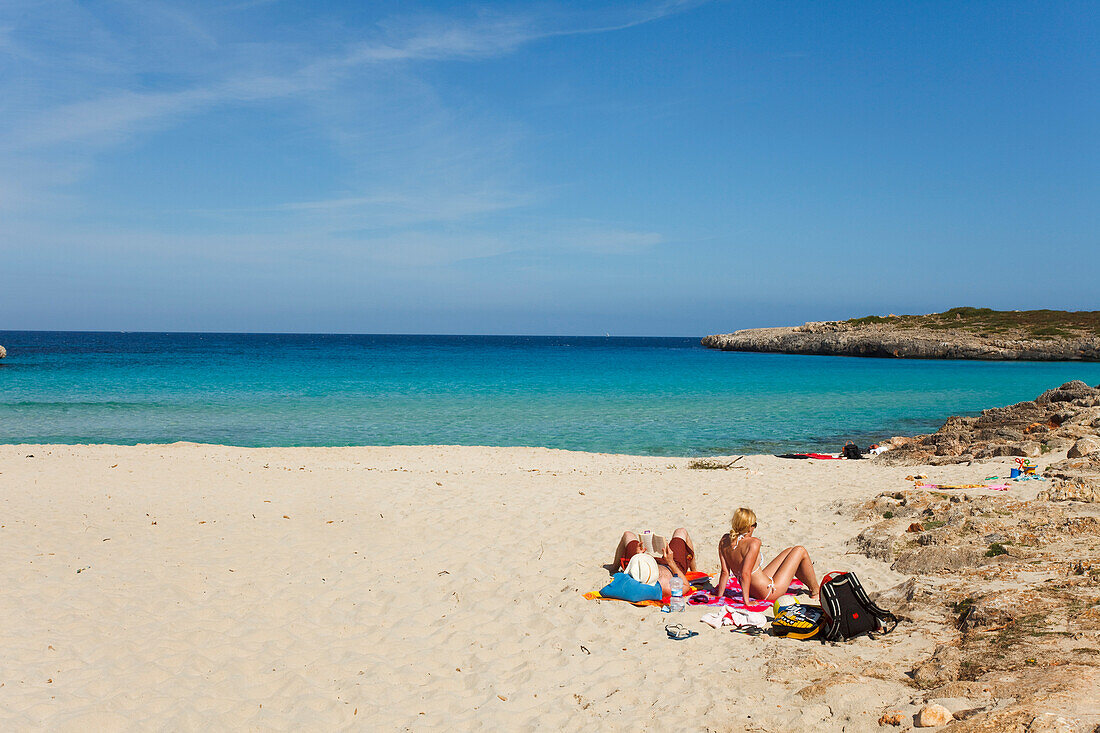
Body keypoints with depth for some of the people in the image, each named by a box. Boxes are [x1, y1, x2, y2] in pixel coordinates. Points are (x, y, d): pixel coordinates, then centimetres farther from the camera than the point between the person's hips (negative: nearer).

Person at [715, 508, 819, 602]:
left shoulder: (724, 541, -8)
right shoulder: (753, 543, -28)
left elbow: (725, 572, -6)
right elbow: (745, 573, -32)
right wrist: (747, 602, -26)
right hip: (769, 593, -8)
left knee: (789, 552, 24)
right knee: (800, 551, 7)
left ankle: (809, 583, 45)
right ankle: (815, 591, 27)